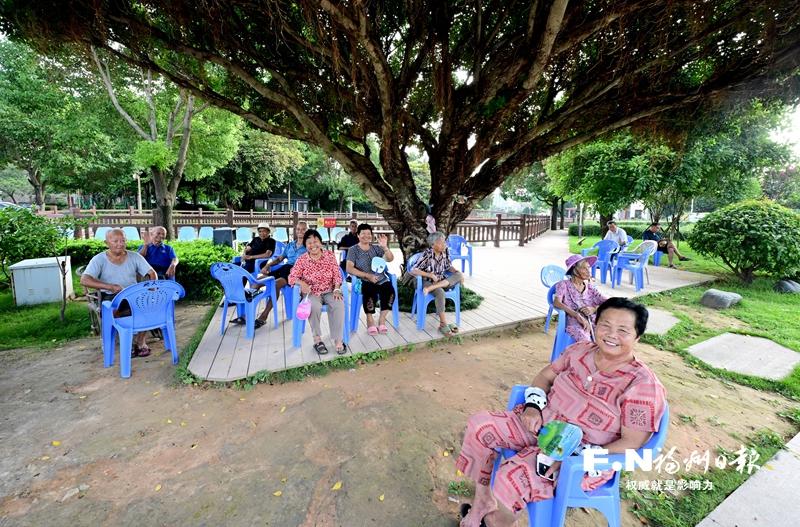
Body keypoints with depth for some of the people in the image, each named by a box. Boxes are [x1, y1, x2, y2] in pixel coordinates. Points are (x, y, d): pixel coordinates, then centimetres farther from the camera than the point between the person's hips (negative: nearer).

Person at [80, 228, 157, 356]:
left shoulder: (134, 256, 5)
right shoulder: (99, 259, -1)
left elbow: (151, 273, 1)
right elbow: (84, 280, -13)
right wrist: (110, 287, -27)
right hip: (110, 297, -2)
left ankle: (140, 341, -8)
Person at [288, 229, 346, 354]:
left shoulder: (330, 256, 0)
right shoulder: (302, 260, -3)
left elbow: (337, 275, -2)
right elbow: (292, 277, -7)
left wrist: (337, 289, -18)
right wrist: (301, 283, -28)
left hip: (330, 291, 1)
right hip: (312, 293, -1)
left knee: (338, 304, -31)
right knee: (314, 306, -34)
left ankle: (338, 339, -22)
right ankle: (317, 339, -15)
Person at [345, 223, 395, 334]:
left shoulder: (376, 248, 15)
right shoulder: (353, 250, 6)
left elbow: (390, 259, 2)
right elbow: (349, 269, -7)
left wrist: (385, 247, -17)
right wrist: (367, 276, -17)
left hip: (381, 279, 3)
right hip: (364, 281, -3)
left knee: (390, 292, -27)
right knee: (371, 293, -35)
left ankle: (381, 320, -6)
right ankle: (370, 321, -10)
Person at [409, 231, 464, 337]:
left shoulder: (446, 251, -4)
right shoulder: (427, 254, -19)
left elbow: (449, 266, 9)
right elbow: (413, 270, -22)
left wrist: (458, 273, -11)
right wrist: (430, 274, -28)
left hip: (442, 281, 5)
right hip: (428, 281, -5)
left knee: (459, 276, -20)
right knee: (440, 292, -35)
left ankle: (430, 288, -28)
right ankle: (443, 324, -27)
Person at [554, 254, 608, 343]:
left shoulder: (590, 287, 20)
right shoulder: (564, 285, 6)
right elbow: (557, 303, -12)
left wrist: (594, 309, -10)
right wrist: (578, 315, -22)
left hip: (593, 322, 4)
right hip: (574, 323, -4)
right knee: (585, 342, -34)